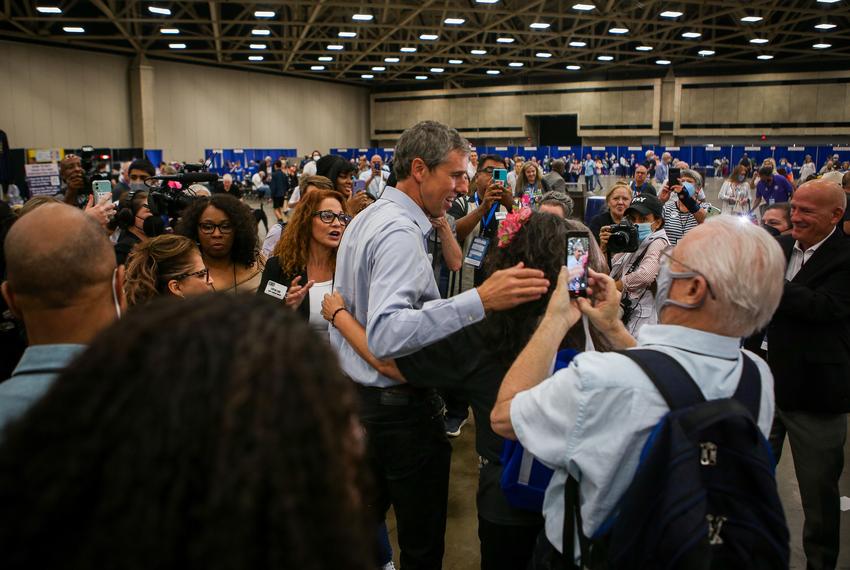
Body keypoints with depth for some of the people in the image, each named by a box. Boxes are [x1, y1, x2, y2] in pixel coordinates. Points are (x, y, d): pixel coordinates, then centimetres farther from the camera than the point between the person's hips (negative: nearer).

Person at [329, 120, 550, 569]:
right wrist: (479, 301, -43)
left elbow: (346, 308, 17)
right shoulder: (401, 232, -23)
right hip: (401, 405, -10)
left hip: (357, 394, 10)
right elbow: (386, 335, -36)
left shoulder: (366, 220, 9)